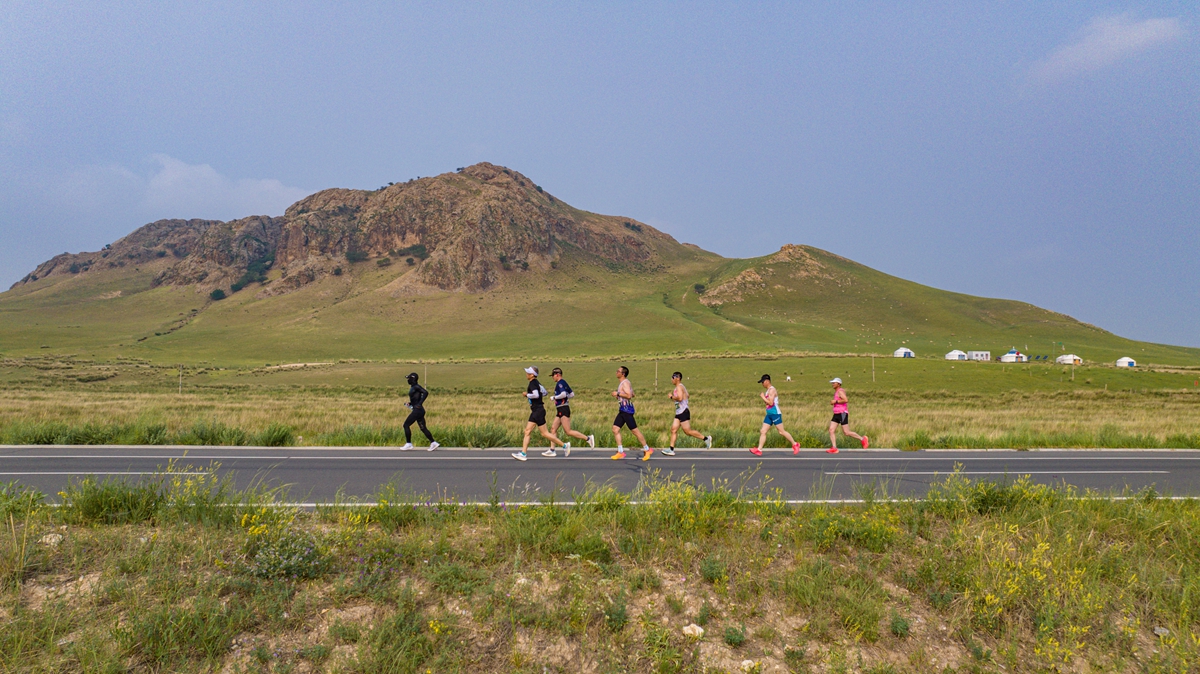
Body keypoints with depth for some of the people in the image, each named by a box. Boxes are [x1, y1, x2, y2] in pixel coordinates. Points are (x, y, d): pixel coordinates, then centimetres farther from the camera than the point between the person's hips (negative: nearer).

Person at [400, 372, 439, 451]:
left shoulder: (416, 387, -11)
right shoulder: (413, 388, 17)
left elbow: (426, 393, -25)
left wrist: (419, 404, -26)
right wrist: (409, 404, 13)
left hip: (417, 410, -10)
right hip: (420, 411, 10)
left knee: (406, 425, -2)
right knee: (423, 428, 8)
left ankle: (408, 444, 4)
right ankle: (433, 443, 5)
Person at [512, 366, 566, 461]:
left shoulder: (533, 383, -15)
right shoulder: (536, 382, 13)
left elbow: (536, 395, -30)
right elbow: (544, 392, 23)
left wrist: (527, 395, -15)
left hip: (538, 411, -10)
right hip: (535, 411, 10)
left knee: (544, 433, -3)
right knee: (527, 431, 6)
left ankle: (564, 445, 5)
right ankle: (523, 453, 6)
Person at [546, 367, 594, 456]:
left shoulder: (560, 383, -11)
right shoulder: (564, 383, 17)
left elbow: (563, 394, -25)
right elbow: (572, 394, 21)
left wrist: (554, 397, -12)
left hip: (563, 409, -10)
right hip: (560, 410, 10)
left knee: (568, 432, -9)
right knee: (553, 429, 8)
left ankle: (588, 438, -6)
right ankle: (552, 450, 9)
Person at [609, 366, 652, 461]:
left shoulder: (625, 383, -14)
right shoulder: (621, 383, 17)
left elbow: (629, 395, -27)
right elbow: (632, 394, 25)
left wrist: (618, 394, -20)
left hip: (627, 410, -10)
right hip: (622, 410, 10)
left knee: (634, 430, -3)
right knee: (615, 429, 4)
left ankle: (647, 449, 8)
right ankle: (620, 452, 6)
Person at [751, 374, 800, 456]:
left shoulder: (772, 390, -13)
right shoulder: (768, 391, 17)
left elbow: (770, 403, -22)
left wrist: (763, 397, -12)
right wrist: (763, 397, 9)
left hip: (775, 414, -10)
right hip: (769, 415, 10)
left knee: (781, 432, -4)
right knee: (763, 432, 2)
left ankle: (795, 444, 11)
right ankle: (759, 450, -1)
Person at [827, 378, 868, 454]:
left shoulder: (840, 391, -11)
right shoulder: (837, 391, 18)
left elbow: (845, 400, -27)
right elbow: (847, 402, 29)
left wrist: (835, 401, -19)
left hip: (842, 414, -10)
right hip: (836, 415, 10)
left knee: (846, 432, -6)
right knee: (831, 431, -3)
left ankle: (862, 439, 12)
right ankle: (834, 448, -6)